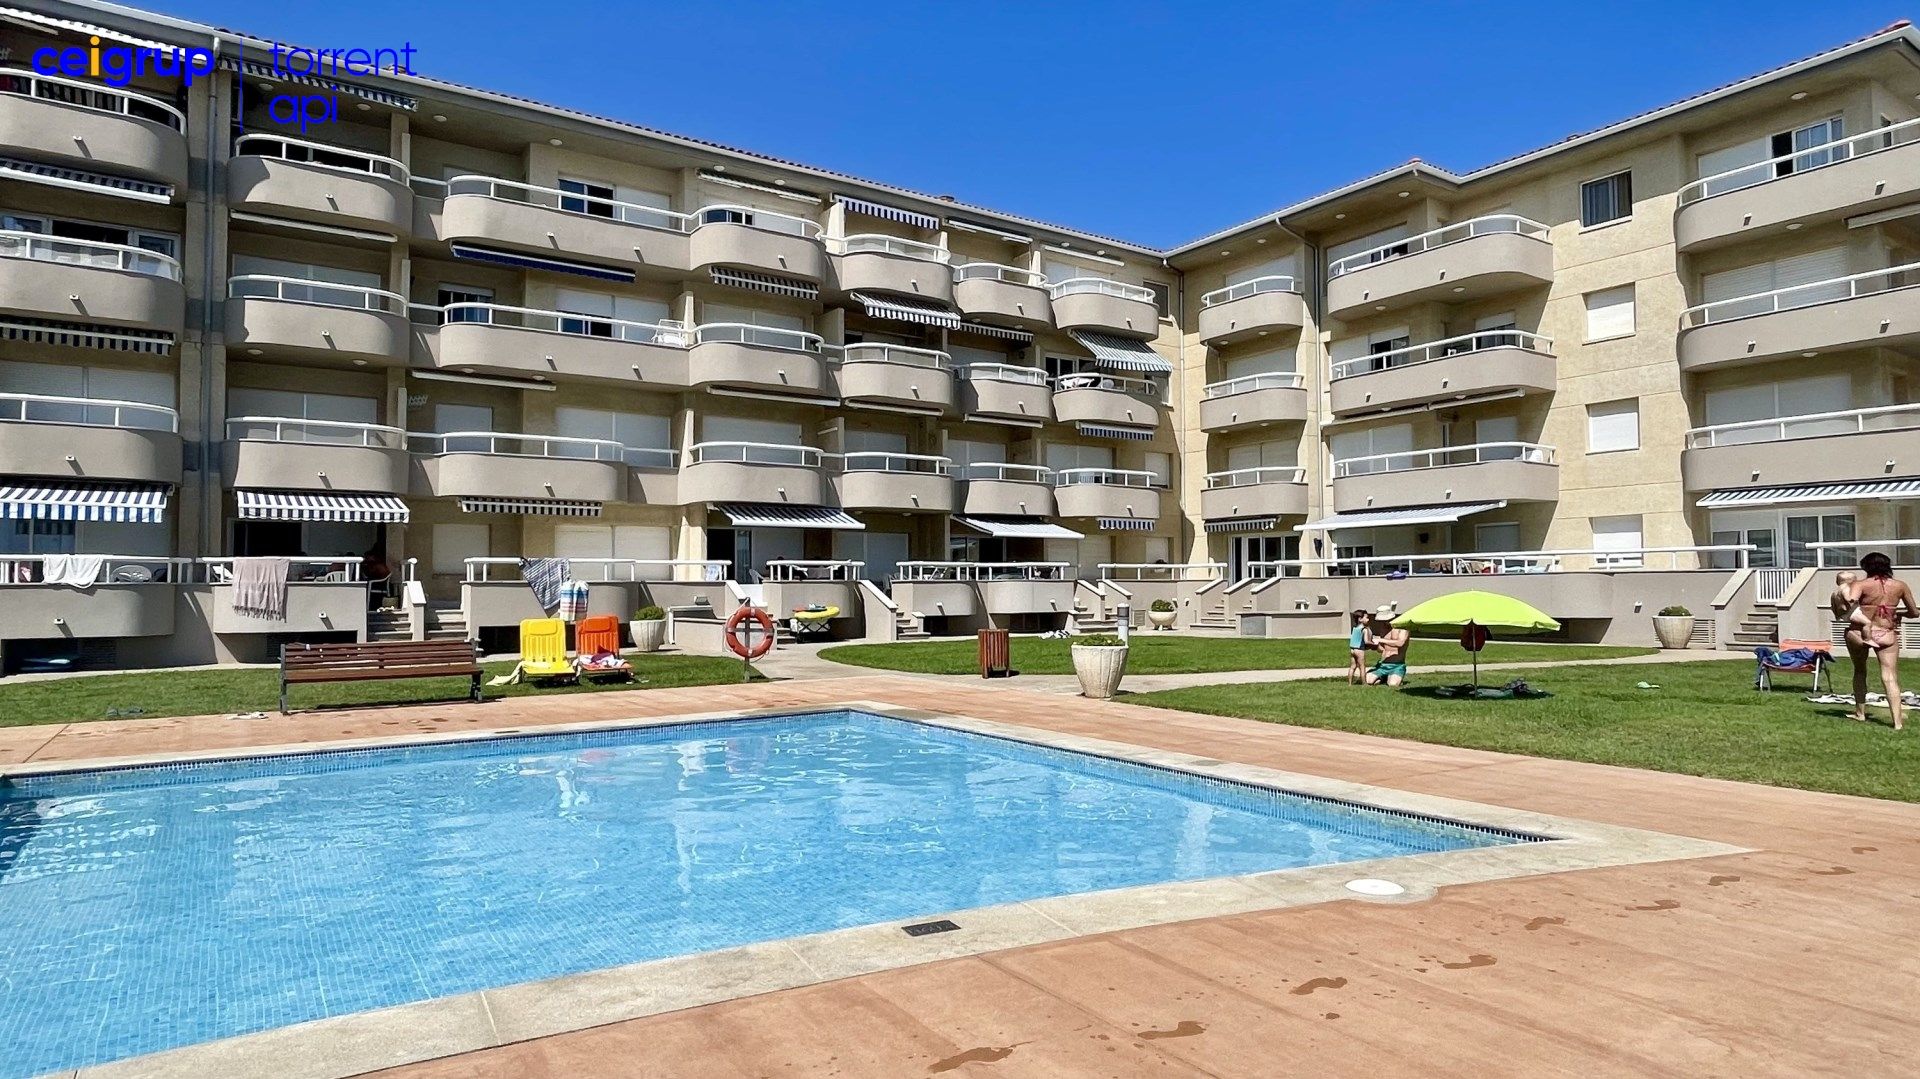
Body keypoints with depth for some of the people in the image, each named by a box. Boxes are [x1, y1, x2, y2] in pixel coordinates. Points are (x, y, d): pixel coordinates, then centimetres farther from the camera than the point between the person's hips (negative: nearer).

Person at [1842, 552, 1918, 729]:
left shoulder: (1860, 585, -7)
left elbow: (1848, 603, -27)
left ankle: (1860, 713, 26)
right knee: (1890, 678, 0)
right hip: (1887, 635, 1)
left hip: (1859, 633, -1)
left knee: (1860, 672, 21)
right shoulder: (1900, 586, 4)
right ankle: (1898, 722, -8)